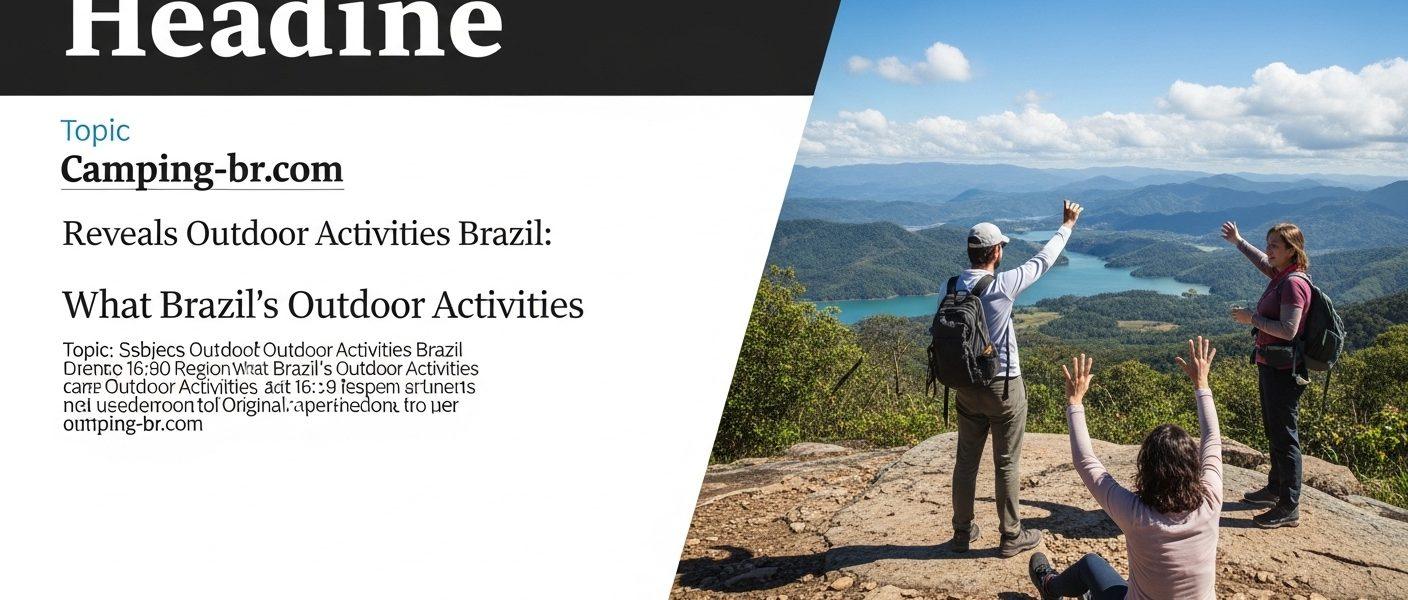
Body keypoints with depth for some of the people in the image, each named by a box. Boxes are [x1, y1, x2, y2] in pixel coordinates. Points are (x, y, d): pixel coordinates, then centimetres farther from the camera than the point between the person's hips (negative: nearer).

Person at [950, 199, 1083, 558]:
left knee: (966, 460, 13)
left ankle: (963, 532, 23)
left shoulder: (951, 288, -4)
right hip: (1003, 387, -5)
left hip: (966, 387, 5)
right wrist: (1067, 225, 11)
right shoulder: (1002, 285, -18)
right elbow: (1042, 262, -3)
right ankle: (1011, 537, 16)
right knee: (1006, 464, 6)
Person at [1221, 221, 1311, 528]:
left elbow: (1288, 330, -27)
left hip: (1283, 370, -10)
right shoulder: (1280, 275, 8)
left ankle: (1289, 508, 2)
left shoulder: (1294, 283, -21)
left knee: (1284, 436, -4)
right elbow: (1263, 262, 33)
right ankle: (1275, 488, 38)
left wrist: (1252, 318, -19)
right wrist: (1238, 242, 37)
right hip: (1270, 365, 10)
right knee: (1274, 431, 23)